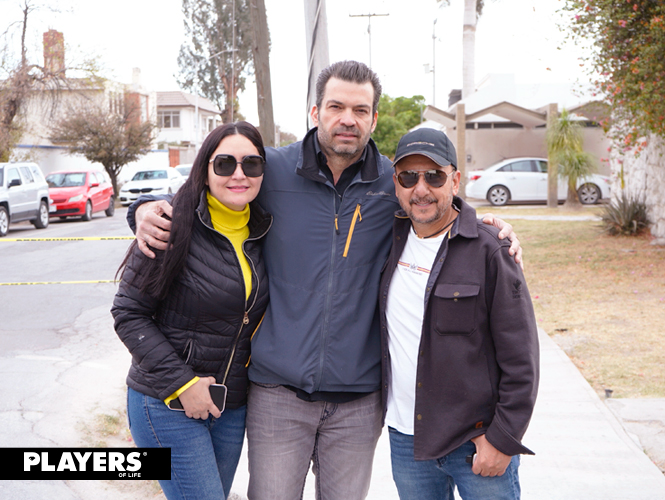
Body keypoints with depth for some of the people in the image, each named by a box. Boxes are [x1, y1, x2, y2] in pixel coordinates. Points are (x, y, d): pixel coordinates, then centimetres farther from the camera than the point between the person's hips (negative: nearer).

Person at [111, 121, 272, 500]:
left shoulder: (262, 232, 3)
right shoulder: (174, 227, -15)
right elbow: (129, 314, -13)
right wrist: (181, 383, -17)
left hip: (234, 407, 6)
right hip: (167, 405, -6)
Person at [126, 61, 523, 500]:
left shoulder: (396, 184, 1)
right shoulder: (271, 169, -2)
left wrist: (491, 226, -2)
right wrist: (149, 209, -8)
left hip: (358, 400, 1)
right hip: (277, 390, -1)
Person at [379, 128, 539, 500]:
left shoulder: (490, 250, -12)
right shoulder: (391, 238, 4)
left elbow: (521, 359, -11)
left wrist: (503, 438, -12)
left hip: (478, 441, -4)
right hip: (405, 440, 5)